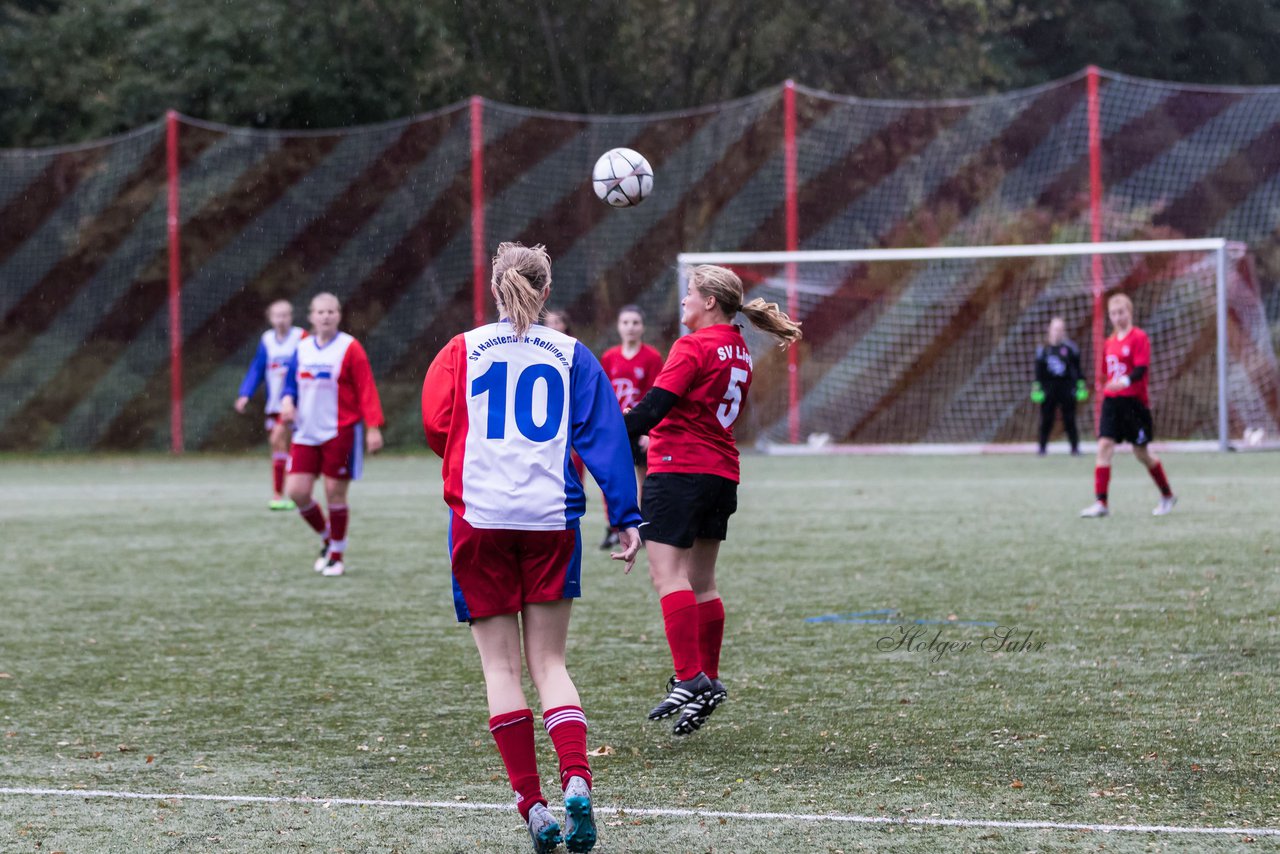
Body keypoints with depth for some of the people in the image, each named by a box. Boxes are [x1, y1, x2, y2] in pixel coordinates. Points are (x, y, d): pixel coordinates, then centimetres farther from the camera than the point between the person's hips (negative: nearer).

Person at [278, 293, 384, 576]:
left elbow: (366, 390, -9)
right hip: (306, 433, 5)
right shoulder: (302, 349, 8)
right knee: (296, 490, -4)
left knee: (335, 494, -1)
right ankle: (327, 539, 21)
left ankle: (337, 556, 14)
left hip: (340, 433, -5)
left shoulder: (349, 348, -7)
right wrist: (287, 400, -7)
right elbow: (292, 383, 17)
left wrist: (373, 427, -17)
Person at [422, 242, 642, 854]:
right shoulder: (571, 356, 7)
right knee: (549, 661, 7)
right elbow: (604, 435, 0)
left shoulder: (463, 350, 4)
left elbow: (435, 425, -3)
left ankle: (530, 801, -4)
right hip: (552, 520, 1)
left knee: (501, 665, 4)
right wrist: (627, 518, -1)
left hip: (479, 518, -1)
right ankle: (576, 780, -14)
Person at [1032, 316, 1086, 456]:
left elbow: (1077, 369, 4)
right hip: (1049, 388, 1)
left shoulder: (1070, 347, 1)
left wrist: (1080, 385, 1)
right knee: (1046, 419, 1)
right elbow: (1039, 371, 7)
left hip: (1067, 387, -1)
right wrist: (1037, 387, 2)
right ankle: (1042, 447, 11)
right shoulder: (1043, 349, 4)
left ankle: (1075, 448, 7)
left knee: (1069, 420, 0)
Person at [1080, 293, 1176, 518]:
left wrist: (1125, 381, -36)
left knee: (1141, 453, 4)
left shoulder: (1139, 337, -8)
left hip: (1134, 402, -6)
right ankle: (1101, 503, -13)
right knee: (1104, 445, -10)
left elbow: (1142, 368, -19)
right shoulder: (1110, 342, 12)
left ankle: (1167, 496, 25)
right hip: (1111, 401, 6)